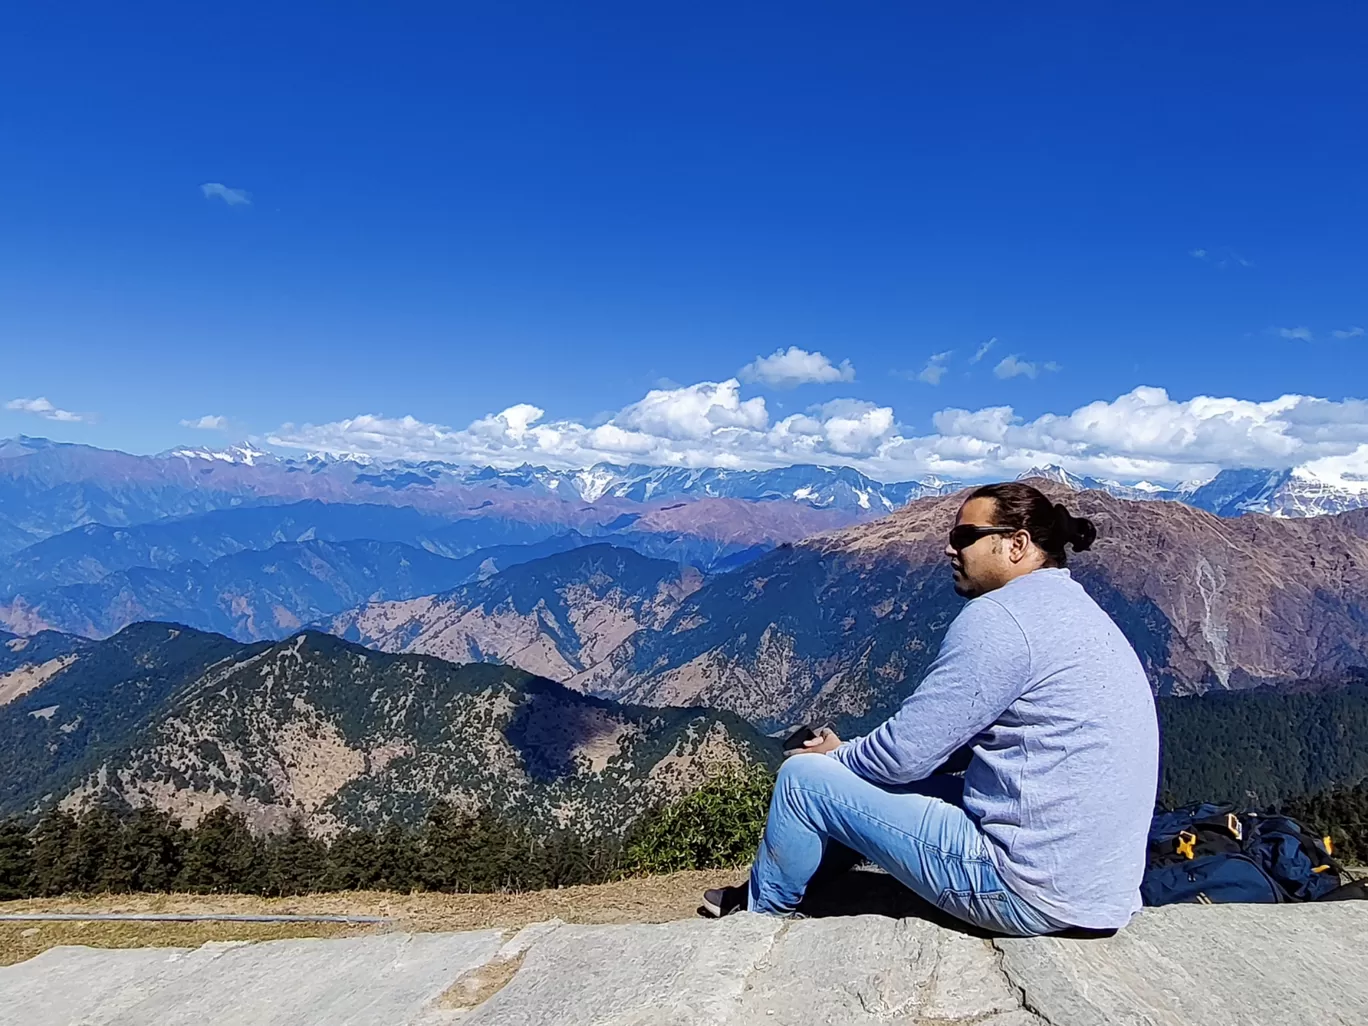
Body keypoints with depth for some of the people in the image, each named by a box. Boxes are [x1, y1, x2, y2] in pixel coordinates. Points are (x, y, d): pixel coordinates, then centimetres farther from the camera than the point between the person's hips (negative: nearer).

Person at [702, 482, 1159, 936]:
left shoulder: (1001, 614, -18)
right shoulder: (1078, 609, 13)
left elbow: (904, 753, -16)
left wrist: (838, 757, 5)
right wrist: (850, 755, 12)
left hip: (1029, 890, -10)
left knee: (804, 777, 0)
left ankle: (763, 907, 26)